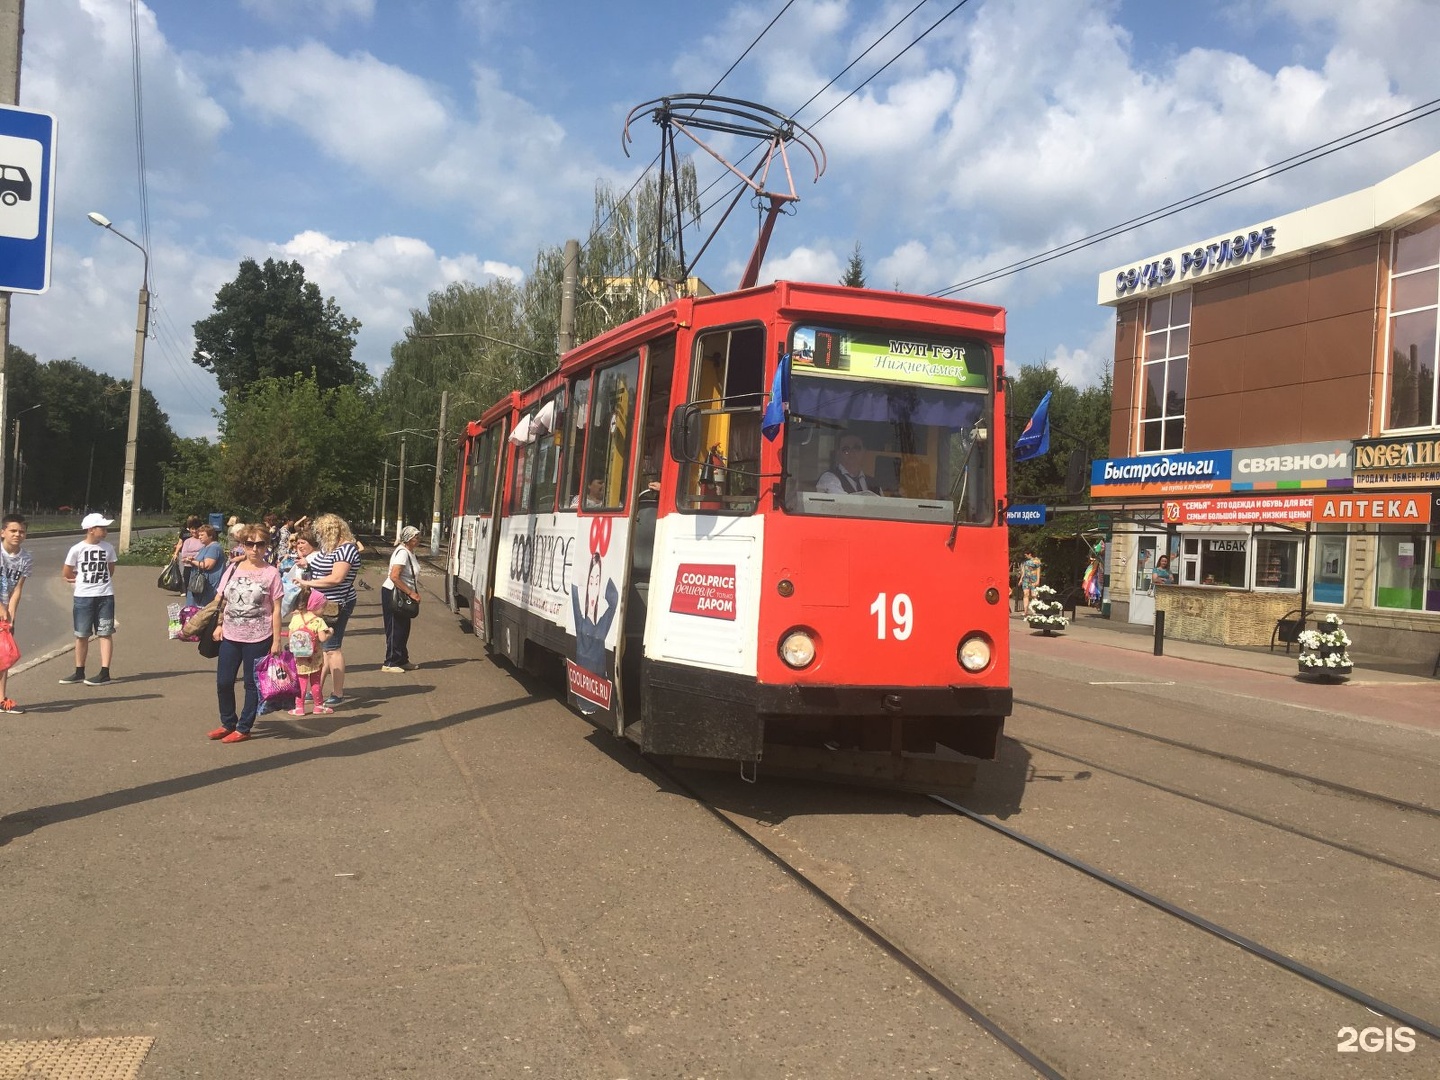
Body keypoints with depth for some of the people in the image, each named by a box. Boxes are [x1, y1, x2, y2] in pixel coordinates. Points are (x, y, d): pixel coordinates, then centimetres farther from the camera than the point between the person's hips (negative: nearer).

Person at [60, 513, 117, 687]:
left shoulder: (108, 547, 1)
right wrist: (81, 579, 11)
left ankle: (105, 673, 1)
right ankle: (79, 672, 18)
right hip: (83, 596, -1)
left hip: (105, 596, 1)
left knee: (105, 633, -1)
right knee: (81, 635, 7)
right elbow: (66, 573, 3)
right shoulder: (77, 549, -6)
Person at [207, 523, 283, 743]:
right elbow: (223, 601, 15)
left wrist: (276, 640, -8)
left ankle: (243, 728, 17)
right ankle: (227, 723, 26)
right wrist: (219, 624, 6)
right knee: (223, 682, 7)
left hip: (258, 638, -4)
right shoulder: (233, 570, 6)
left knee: (252, 684, 6)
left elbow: (276, 609, -5)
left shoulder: (271, 574, -5)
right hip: (230, 636, 4)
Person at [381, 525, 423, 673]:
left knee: (404, 629, 15)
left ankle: (402, 660, 25)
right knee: (395, 629, -4)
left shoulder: (410, 552, 10)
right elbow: (394, 577, -28)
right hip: (393, 594, -10)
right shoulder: (402, 552, -20)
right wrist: (411, 593, -24)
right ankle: (390, 663, 3)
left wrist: (414, 593, 10)